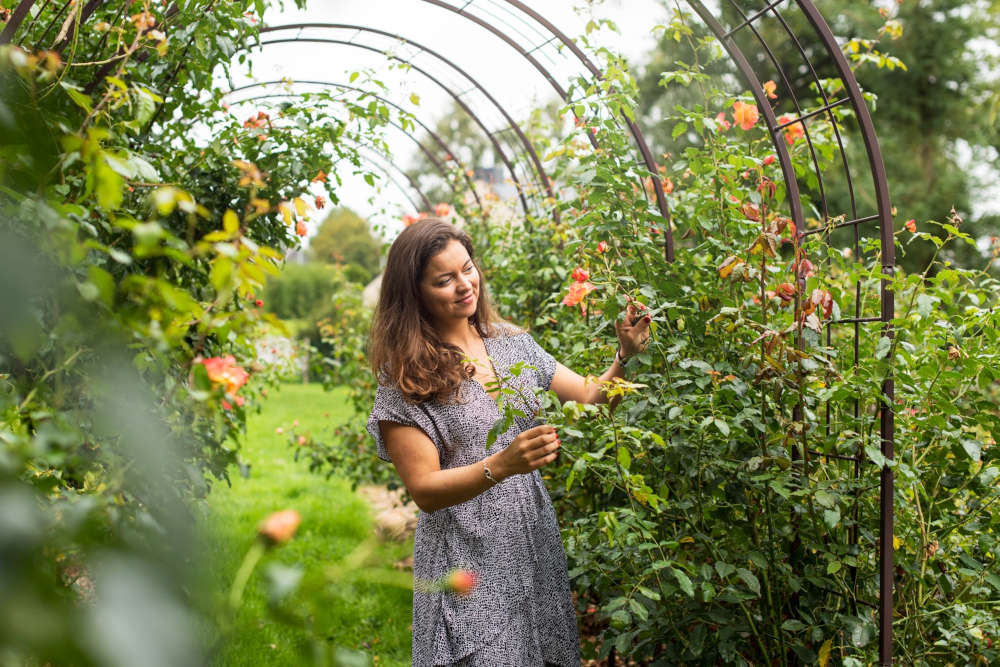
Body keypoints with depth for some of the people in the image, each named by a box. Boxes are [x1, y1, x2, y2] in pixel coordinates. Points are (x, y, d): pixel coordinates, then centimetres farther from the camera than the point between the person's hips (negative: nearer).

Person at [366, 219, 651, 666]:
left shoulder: (512, 343, 6)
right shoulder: (406, 376, -10)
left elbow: (589, 399, 10)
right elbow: (424, 491, -15)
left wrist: (624, 356, -8)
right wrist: (500, 466, -30)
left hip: (536, 542, 5)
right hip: (467, 558, -5)